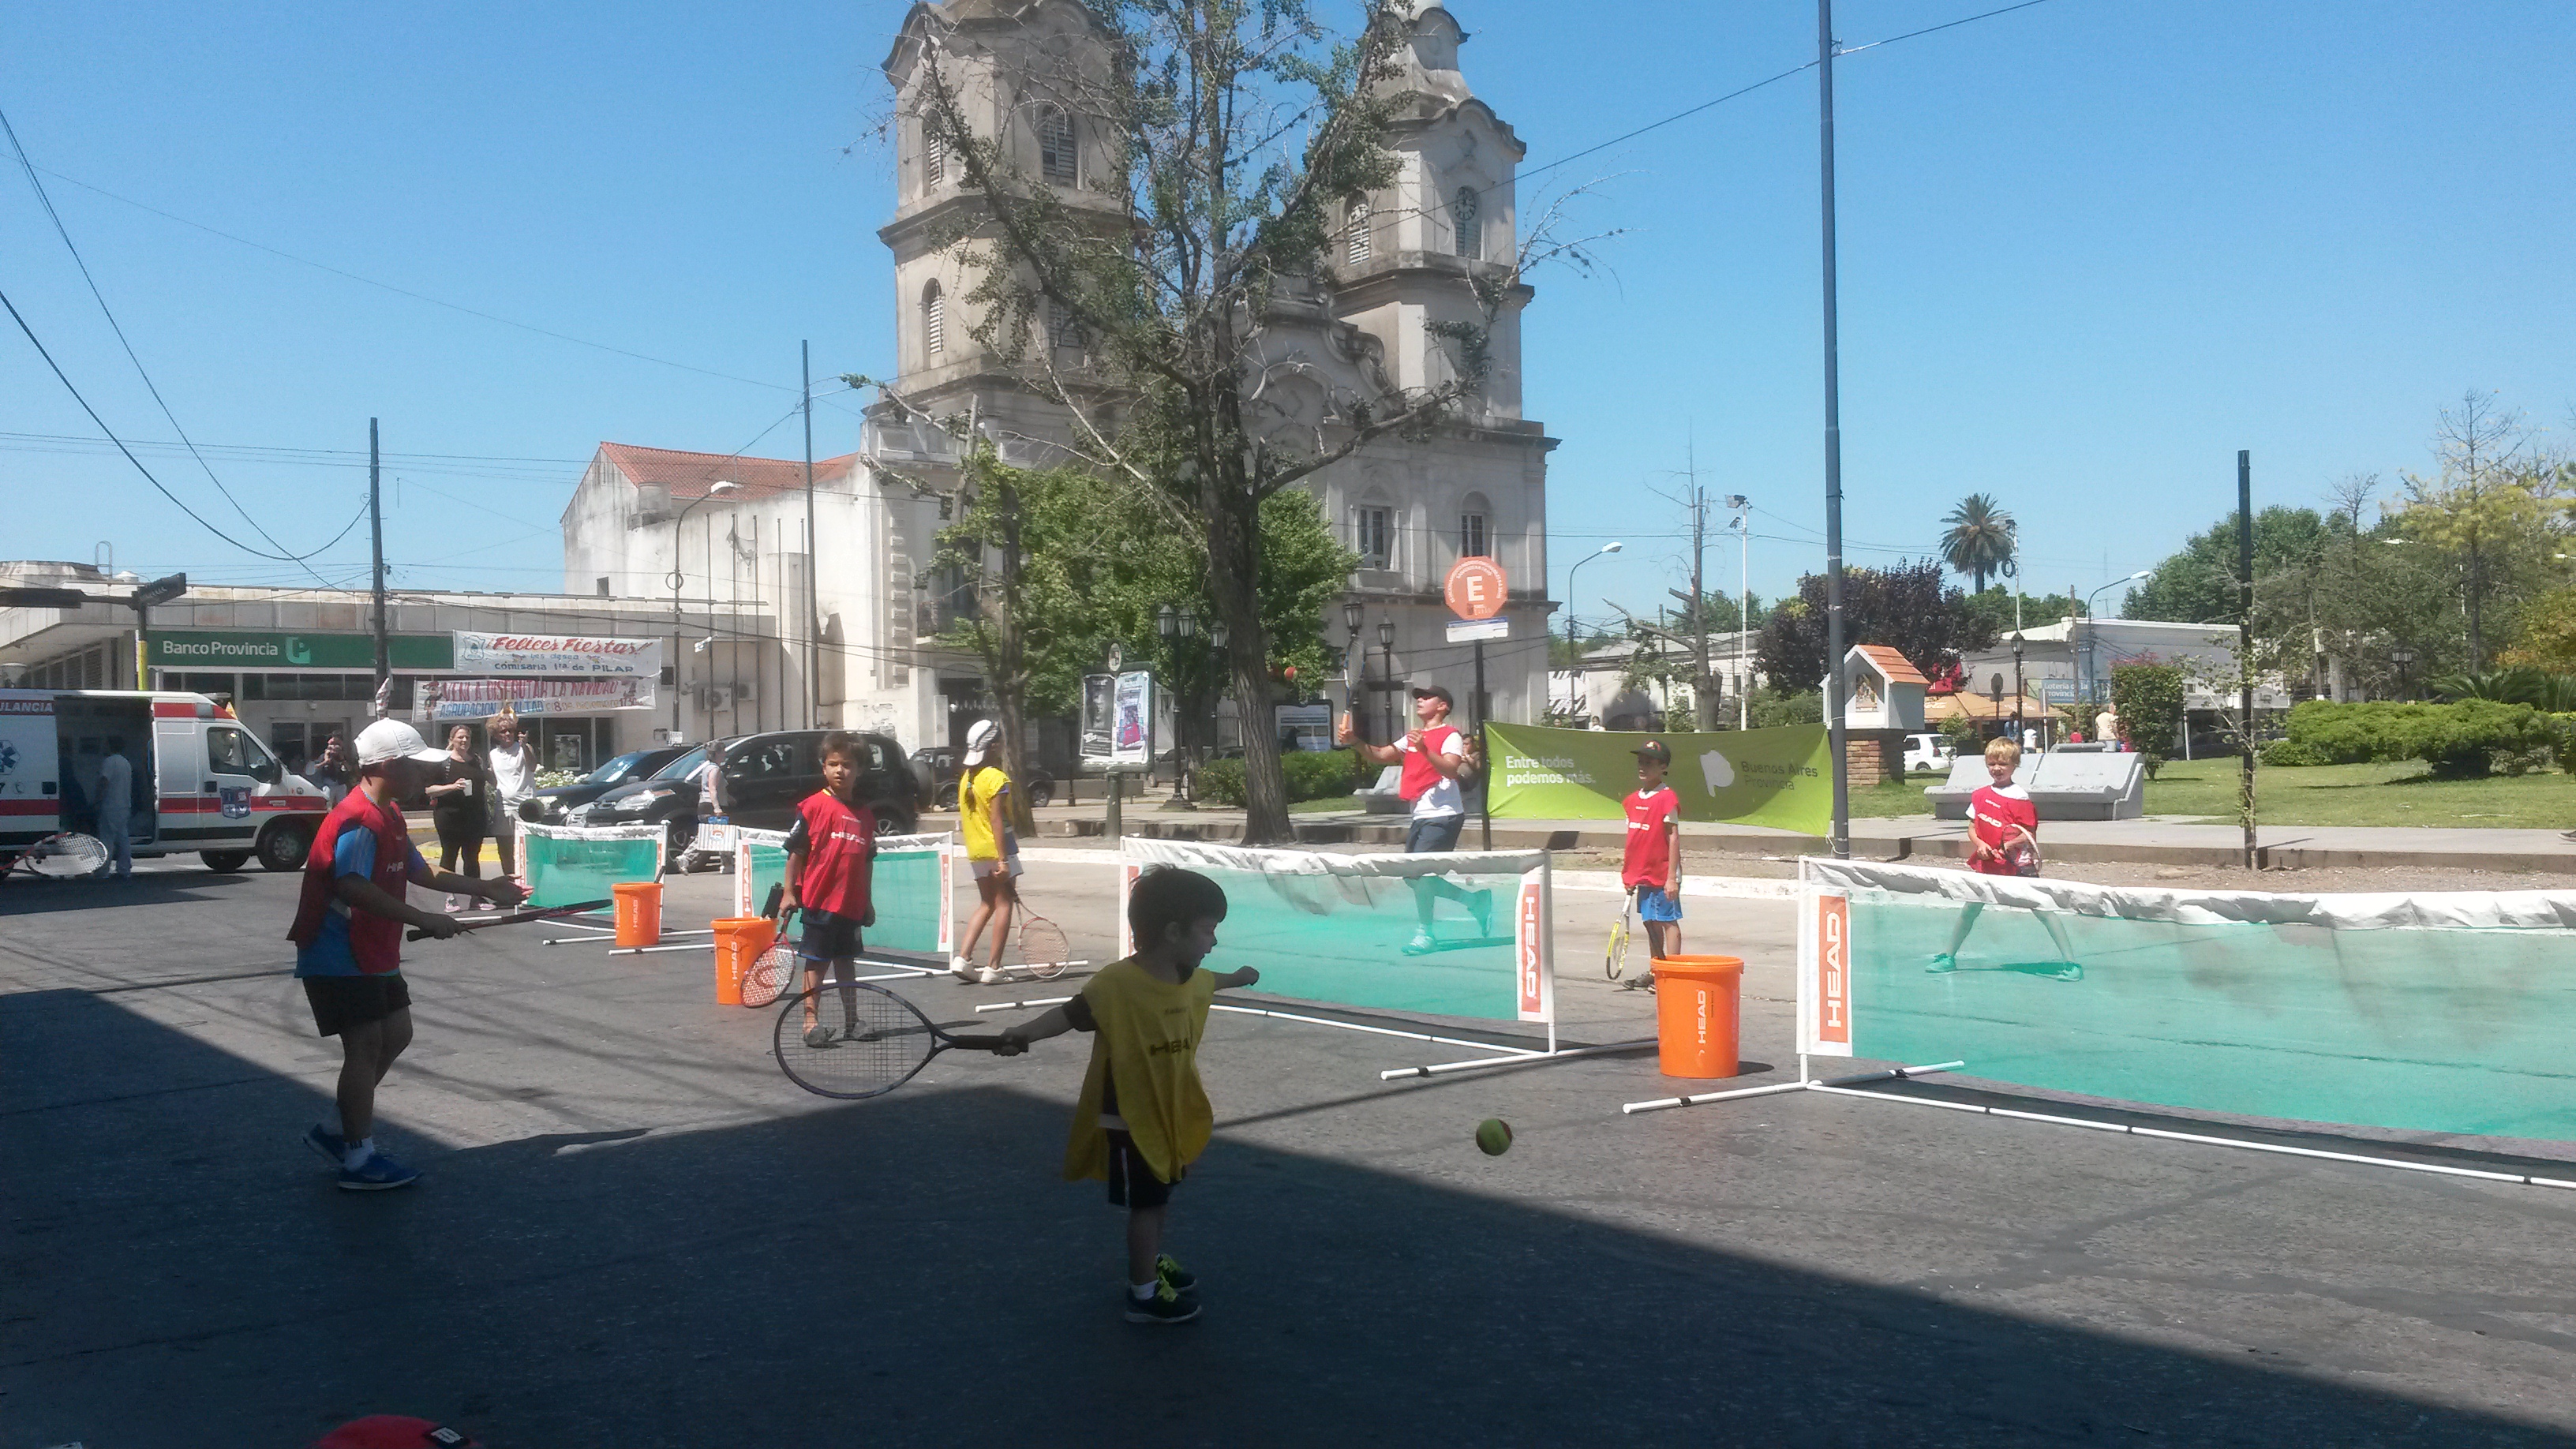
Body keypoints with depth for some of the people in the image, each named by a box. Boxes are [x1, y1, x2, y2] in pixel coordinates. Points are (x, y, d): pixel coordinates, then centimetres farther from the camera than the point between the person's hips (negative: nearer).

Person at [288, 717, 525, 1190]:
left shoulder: (389, 816, 13)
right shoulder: (357, 820, -22)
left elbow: (420, 872, 22)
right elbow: (352, 887, -33)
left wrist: (484, 888, 20)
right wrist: (422, 919, -31)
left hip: (373, 954, 10)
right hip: (338, 958, -10)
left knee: (396, 1034, 13)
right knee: (365, 1044, -6)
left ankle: (335, 1129, 25)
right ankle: (360, 1160, 2)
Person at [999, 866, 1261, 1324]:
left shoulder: (1189, 979, -2)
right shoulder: (1117, 983, -28)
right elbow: (1071, 1014, -27)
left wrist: (1236, 977, 42)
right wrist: (1028, 1033, -45)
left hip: (1171, 1111, 8)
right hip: (1130, 1118, -8)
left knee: (1162, 1195, 24)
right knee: (1145, 1203, 1)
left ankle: (1150, 1262, 45)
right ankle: (1144, 1294, 15)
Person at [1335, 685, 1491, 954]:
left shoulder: (1450, 736, -7)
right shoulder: (1413, 737, 19)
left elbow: (1451, 770, -23)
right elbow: (1379, 756, 14)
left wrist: (1424, 749, -36)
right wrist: (1354, 742, -2)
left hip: (1444, 815, -9)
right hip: (1420, 815, 9)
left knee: (1421, 871, -17)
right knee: (1415, 876, 9)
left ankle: (1423, 933, -5)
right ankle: (1476, 901, 22)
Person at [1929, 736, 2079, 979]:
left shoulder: (2020, 797, -10)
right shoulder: (1980, 795, 7)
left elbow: (2029, 835, -11)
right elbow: (1972, 827, 11)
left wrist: (2008, 845, -26)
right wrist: (1980, 845, -8)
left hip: (2018, 865, -6)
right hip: (1987, 865, 6)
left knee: (2043, 909, -10)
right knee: (1969, 910, 12)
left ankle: (2070, 961, -8)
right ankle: (1949, 957, 25)